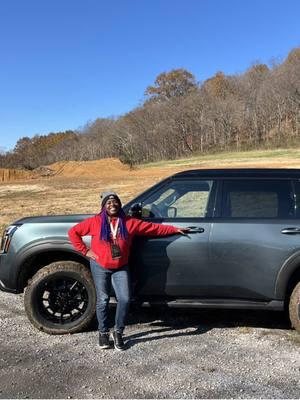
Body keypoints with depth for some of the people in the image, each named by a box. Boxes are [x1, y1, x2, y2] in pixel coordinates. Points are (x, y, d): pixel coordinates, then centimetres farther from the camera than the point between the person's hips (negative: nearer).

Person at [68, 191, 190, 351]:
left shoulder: (130, 222, -3)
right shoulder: (95, 222, -7)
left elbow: (154, 228, 1)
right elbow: (73, 232, -1)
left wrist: (175, 229, 1)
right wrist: (85, 251, -5)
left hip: (121, 268, 1)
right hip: (100, 267, -1)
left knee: (125, 299, -8)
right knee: (103, 300, 4)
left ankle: (118, 331, 13)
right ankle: (103, 333, 23)